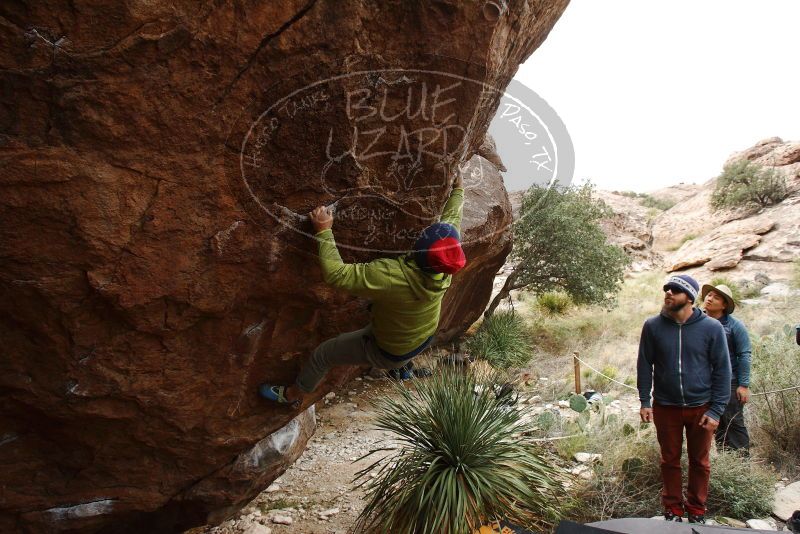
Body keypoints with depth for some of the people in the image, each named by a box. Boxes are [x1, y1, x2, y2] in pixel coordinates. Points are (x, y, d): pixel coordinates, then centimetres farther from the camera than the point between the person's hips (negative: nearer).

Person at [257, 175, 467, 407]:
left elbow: (335, 273, -41)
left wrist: (324, 231, -32)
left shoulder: (392, 276, -45)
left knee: (321, 355, 13)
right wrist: (458, 189, 11)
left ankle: (293, 395, 40)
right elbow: (452, 217, -7)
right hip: (424, 340, 6)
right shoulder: (446, 267, -26)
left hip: (387, 352, -5)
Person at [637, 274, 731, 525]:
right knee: (670, 461, 13)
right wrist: (645, 402, -4)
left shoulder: (711, 328, -9)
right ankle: (673, 509, 30)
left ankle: (696, 510, 33)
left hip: (701, 408, 0)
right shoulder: (653, 326, -6)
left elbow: (722, 370, -5)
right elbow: (644, 365, 0)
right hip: (665, 407, 1)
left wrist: (716, 410, -8)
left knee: (700, 462, 14)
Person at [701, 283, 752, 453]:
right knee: (717, 426, 14)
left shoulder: (734, 325, -7)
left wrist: (744, 385, -12)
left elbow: (745, 355, -8)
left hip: (729, 383, -4)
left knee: (734, 424, 1)